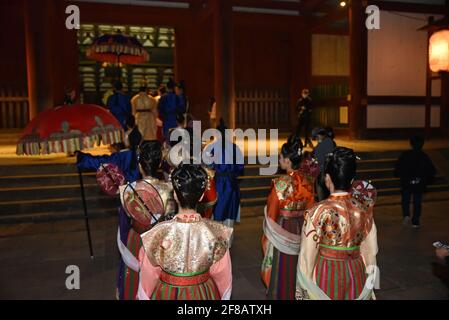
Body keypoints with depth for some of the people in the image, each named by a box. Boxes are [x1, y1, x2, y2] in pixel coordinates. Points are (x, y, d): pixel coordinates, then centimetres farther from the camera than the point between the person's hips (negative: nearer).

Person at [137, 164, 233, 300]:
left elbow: (150, 274, -11)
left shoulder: (160, 233, -26)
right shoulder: (215, 231, -23)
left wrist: (145, 297, 8)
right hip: (204, 293, 1)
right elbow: (221, 273, -8)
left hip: (167, 293, -1)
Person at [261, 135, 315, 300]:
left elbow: (271, 213, -12)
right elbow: (309, 210, 4)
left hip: (282, 231, -5)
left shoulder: (281, 183, -20)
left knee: (281, 268, 11)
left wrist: (266, 236, 1)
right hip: (301, 230, 5)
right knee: (297, 265, 20)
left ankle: (280, 295, 25)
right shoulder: (306, 182, -4)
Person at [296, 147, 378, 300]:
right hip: (357, 275, 4)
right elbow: (370, 252, 3)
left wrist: (303, 290, -3)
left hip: (325, 276, -4)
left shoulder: (319, 212, -22)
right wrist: (368, 285, 16)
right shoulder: (364, 209, -7)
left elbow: (307, 258, -16)